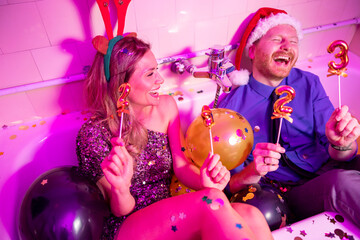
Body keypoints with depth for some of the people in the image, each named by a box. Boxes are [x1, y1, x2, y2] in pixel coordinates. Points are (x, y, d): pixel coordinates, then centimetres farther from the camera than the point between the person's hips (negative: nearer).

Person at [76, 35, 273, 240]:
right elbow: (121, 210, -7)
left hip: (170, 218, 5)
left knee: (250, 216, -24)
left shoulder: (166, 106, 0)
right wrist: (120, 190, -31)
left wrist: (204, 181, -20)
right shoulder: (94, 134, -14)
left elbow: (181, 166, 1)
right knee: (212, 201, -31)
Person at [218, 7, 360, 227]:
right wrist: (252, 172, -29)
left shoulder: (309, 84, 3)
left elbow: (338, 155, 0)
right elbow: (229, 184, -6)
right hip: (288, 193, -4)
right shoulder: (231, 106, -8)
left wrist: (341, 143, -24)